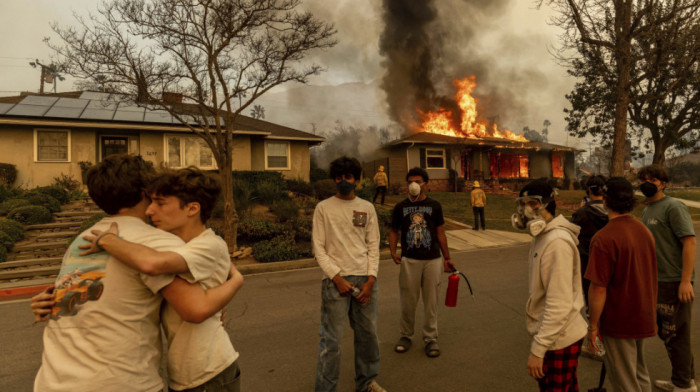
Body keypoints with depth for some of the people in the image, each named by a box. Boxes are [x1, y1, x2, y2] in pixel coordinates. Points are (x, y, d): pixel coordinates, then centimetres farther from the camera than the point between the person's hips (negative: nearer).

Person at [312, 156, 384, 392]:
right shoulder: (323, 208, 0)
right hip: (335, 279, -3)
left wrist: (370, 280, -3)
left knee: (368, 334, 12)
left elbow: (373, 246, 7)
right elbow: (318, 248, -3)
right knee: (331, 339, -2)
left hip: (365, 279, 3)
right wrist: (337, 278, -11)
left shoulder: (367, 208, 8)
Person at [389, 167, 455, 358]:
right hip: (409, 260, 0)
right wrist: (393, 252, -8)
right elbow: (394, 231, 8)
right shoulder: (400, 207, 4)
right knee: (408, 301, 6)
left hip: (432, 260, 1)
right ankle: (405, 335, 26)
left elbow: (440, 233, 9)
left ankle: (430, 338, 24)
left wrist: (447, 258, 10)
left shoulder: (434, 206, 5)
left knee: (431, 301, 8)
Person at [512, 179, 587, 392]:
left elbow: (559, 305, -26)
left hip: (559, 340, -9)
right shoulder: (541, 236, 7)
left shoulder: (557, 242, -23)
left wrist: (537, 349, -23)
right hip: (548, 334, 9)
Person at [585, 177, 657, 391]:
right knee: (640, 375, 26)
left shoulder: (603, 239, -26)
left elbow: (598, 288, -25)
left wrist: (592, 326, -14)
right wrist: (651, 315, 23)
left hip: (618, 323, -8)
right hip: (643, 319, 8)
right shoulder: (645, 231, 2)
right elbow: (649, 276, 13)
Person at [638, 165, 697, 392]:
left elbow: (689, 242, -19)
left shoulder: (673, 207, -12)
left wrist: (686, 281, -23)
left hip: (675, 282, -9)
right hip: (657, 281, 9)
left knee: (676, 335, 3)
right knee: (665, 332, 19)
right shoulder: (647, 211, 12)